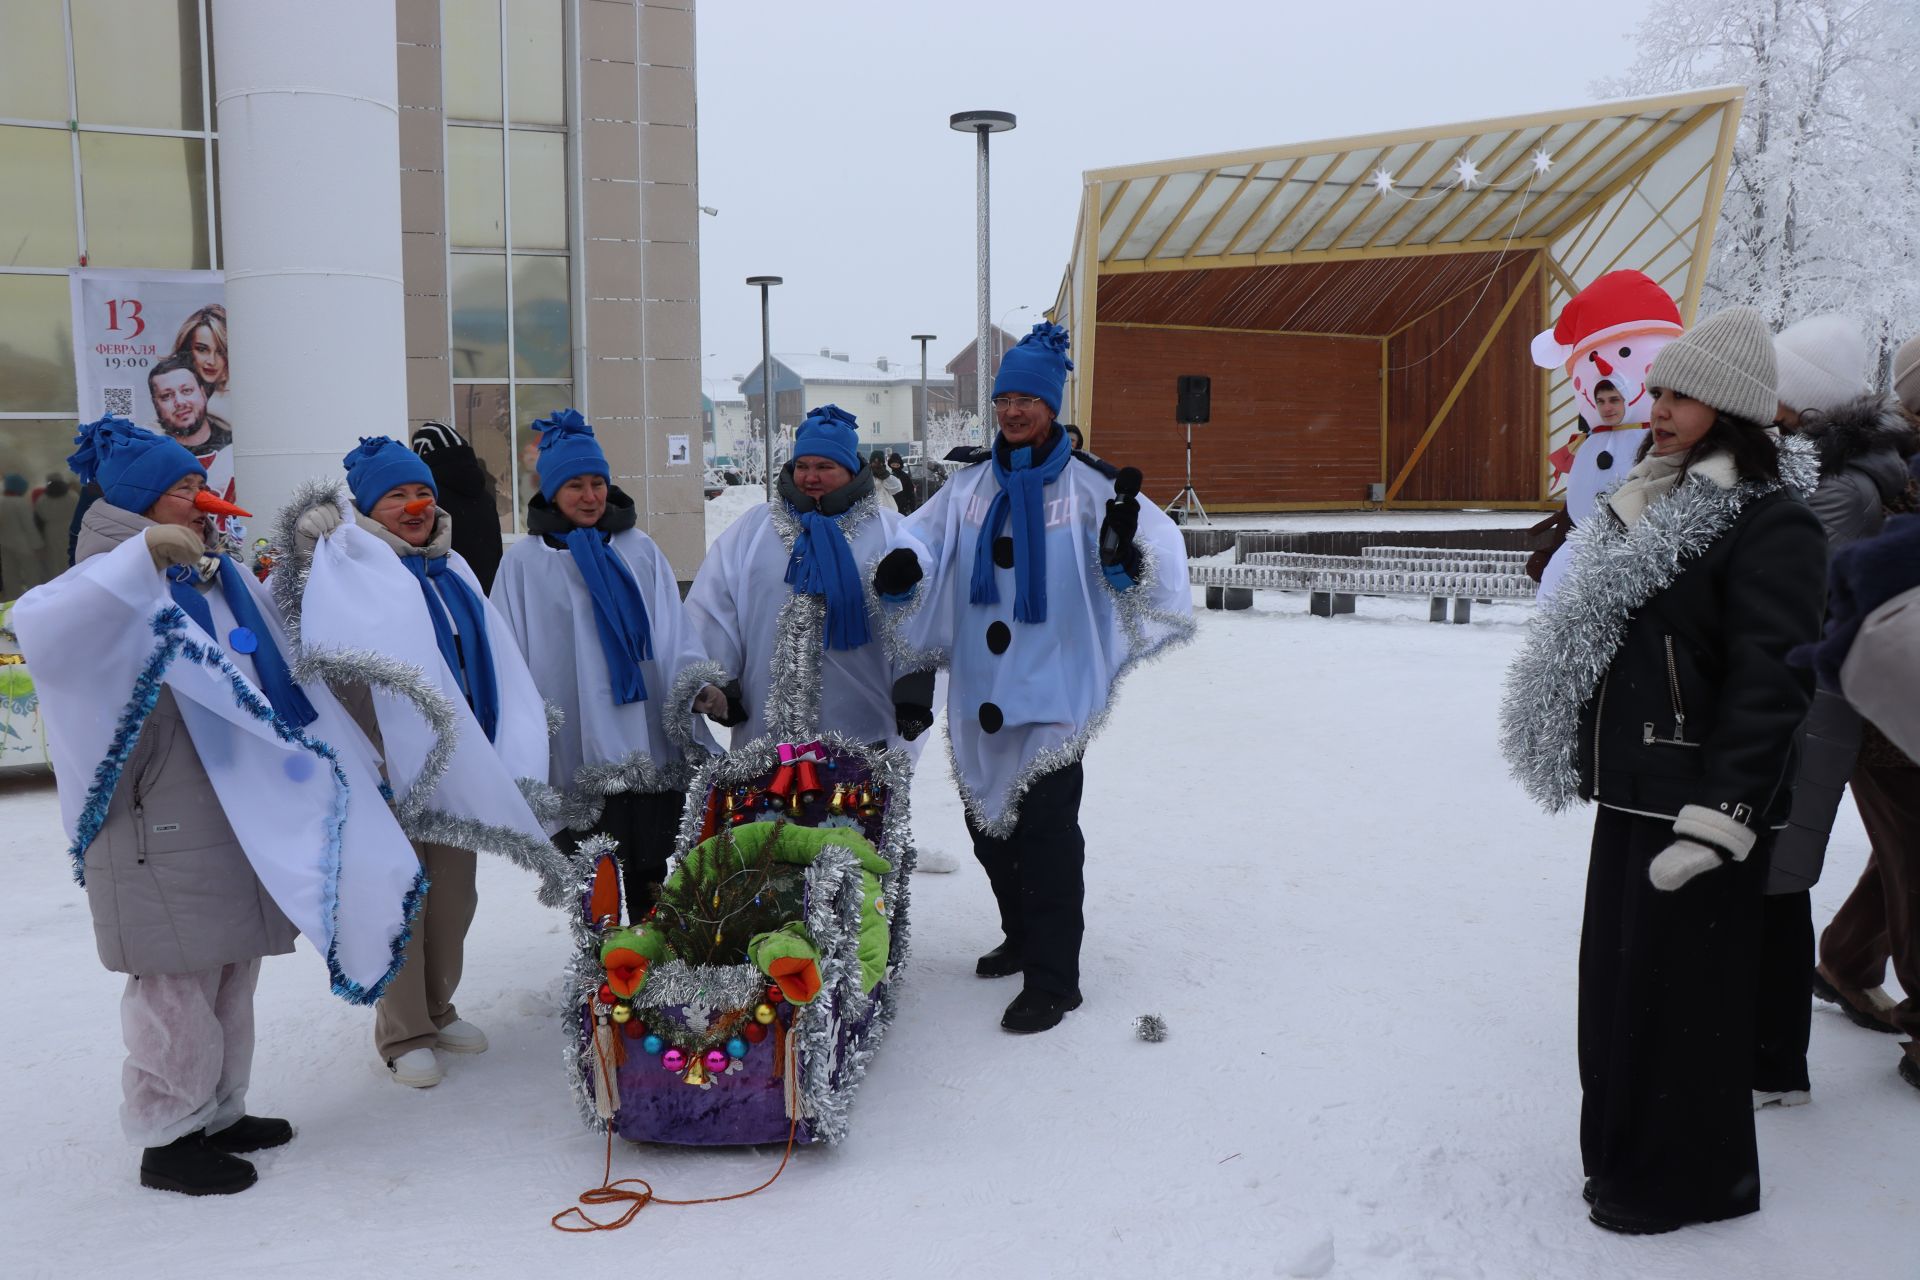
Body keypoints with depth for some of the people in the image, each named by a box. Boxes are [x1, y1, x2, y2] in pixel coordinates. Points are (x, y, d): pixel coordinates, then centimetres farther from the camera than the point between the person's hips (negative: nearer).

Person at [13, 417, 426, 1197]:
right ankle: (165, 1138, 12)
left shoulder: (225, 581, 14)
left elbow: (281, 679, 26)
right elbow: (38, 627, -31)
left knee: (232, 971, 16)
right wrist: (144, 552, -33)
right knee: (178, 981, -2)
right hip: (164, 826, -8)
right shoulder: (121, 586, -10)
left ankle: (219, 1112, 30)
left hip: (246, 815, 8)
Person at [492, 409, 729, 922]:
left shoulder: (640, 549, 10)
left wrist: (698, 686, -9)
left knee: (651, 879, 9)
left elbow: (675, 630, 8)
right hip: (577, 756, -2)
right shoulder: (525, 560, 4)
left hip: (652, 748, 2)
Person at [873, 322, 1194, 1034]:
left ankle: (1052, 980, 3)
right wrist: (900, 571, -19)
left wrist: (1123, 553, -34)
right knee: (988, 824, 16)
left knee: (1046, 832, -7)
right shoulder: (970, 487, 10)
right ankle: (1022, 938, 36)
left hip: (1053, 689, -5)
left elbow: (1144, 564, -12)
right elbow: (922, 542, 3)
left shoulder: (1087, 486, -4)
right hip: (980, 689, 6)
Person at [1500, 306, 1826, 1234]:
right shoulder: (1656, 505, 14)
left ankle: (1684, 1180, 19)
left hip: (1698, 808, -9)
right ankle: (1626, 1149, 33)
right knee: (1618, 980, 16)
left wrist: (1718, 818, -23)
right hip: (1631, 795, 9)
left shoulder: (1771, 521, -13)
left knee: (1678, 994, 2)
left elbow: (1768, 681, -19)